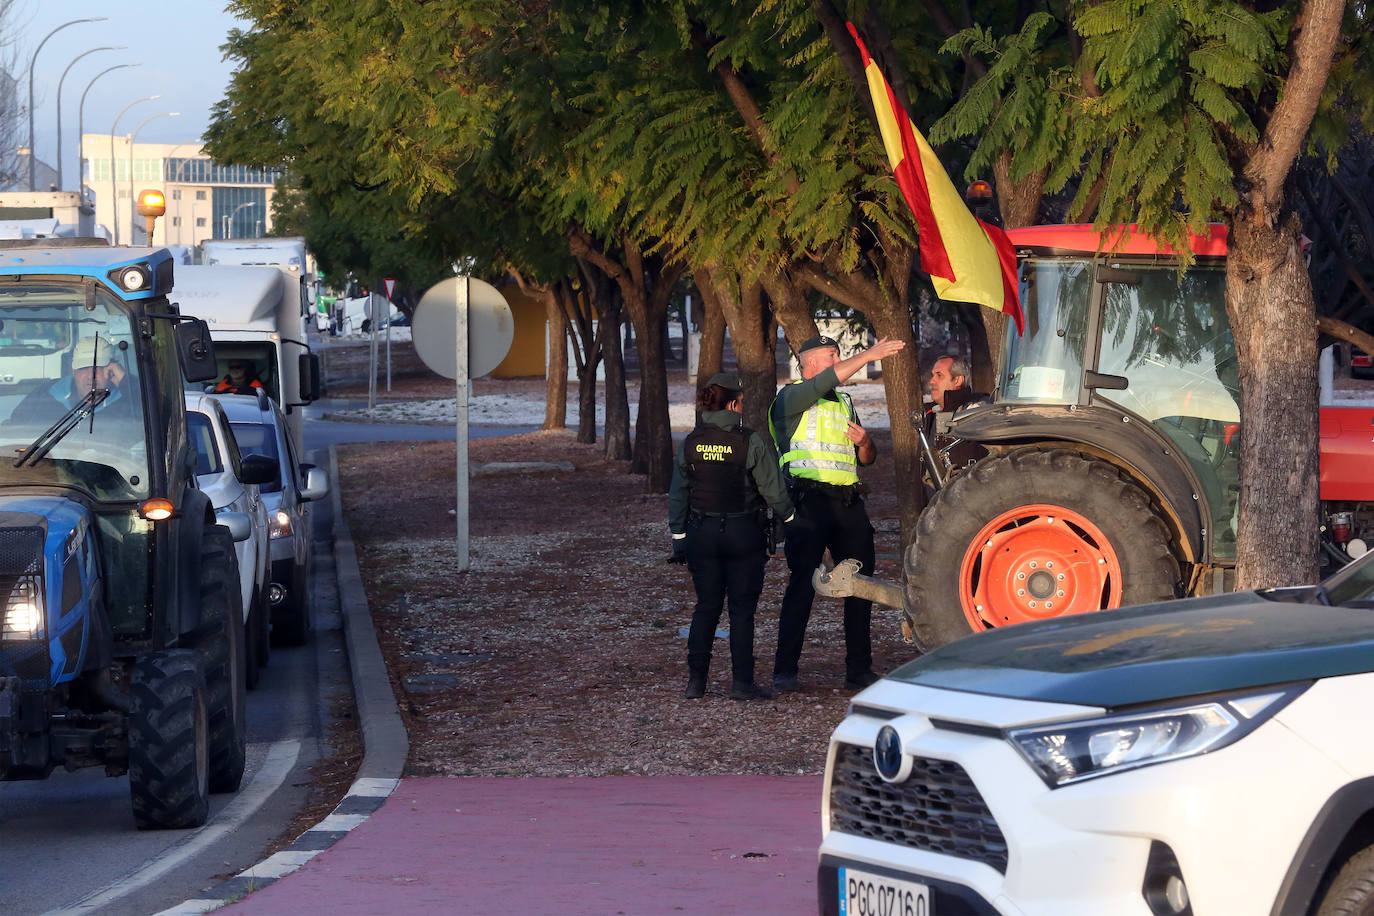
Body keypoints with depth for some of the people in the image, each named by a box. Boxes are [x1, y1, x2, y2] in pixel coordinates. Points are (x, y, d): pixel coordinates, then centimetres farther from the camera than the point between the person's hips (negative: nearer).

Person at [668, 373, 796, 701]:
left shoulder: (690, 443, 0)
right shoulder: (750, 442, -12)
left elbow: (677, 495, 4)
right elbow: (773, 490, -6)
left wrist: (679, 538, 12)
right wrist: (789, 517, 13)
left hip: (701, 534, 3)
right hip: (742, 534, -3)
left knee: (706, 607, 11)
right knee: (742, 608, 4)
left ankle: (696, 681, 9)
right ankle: (741, 682, 4)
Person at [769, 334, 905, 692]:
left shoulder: (843, 403, 23)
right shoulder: (791, 399, 1)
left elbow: (867, 459, 25)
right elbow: (824, 382, -21)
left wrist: (864, 442, 1)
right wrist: (868, 356, -23)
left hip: (848, 501, 7)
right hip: (809, 499, -7)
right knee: (803, 583, -9)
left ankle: (859, 669, 13)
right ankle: (785, 671, -5)